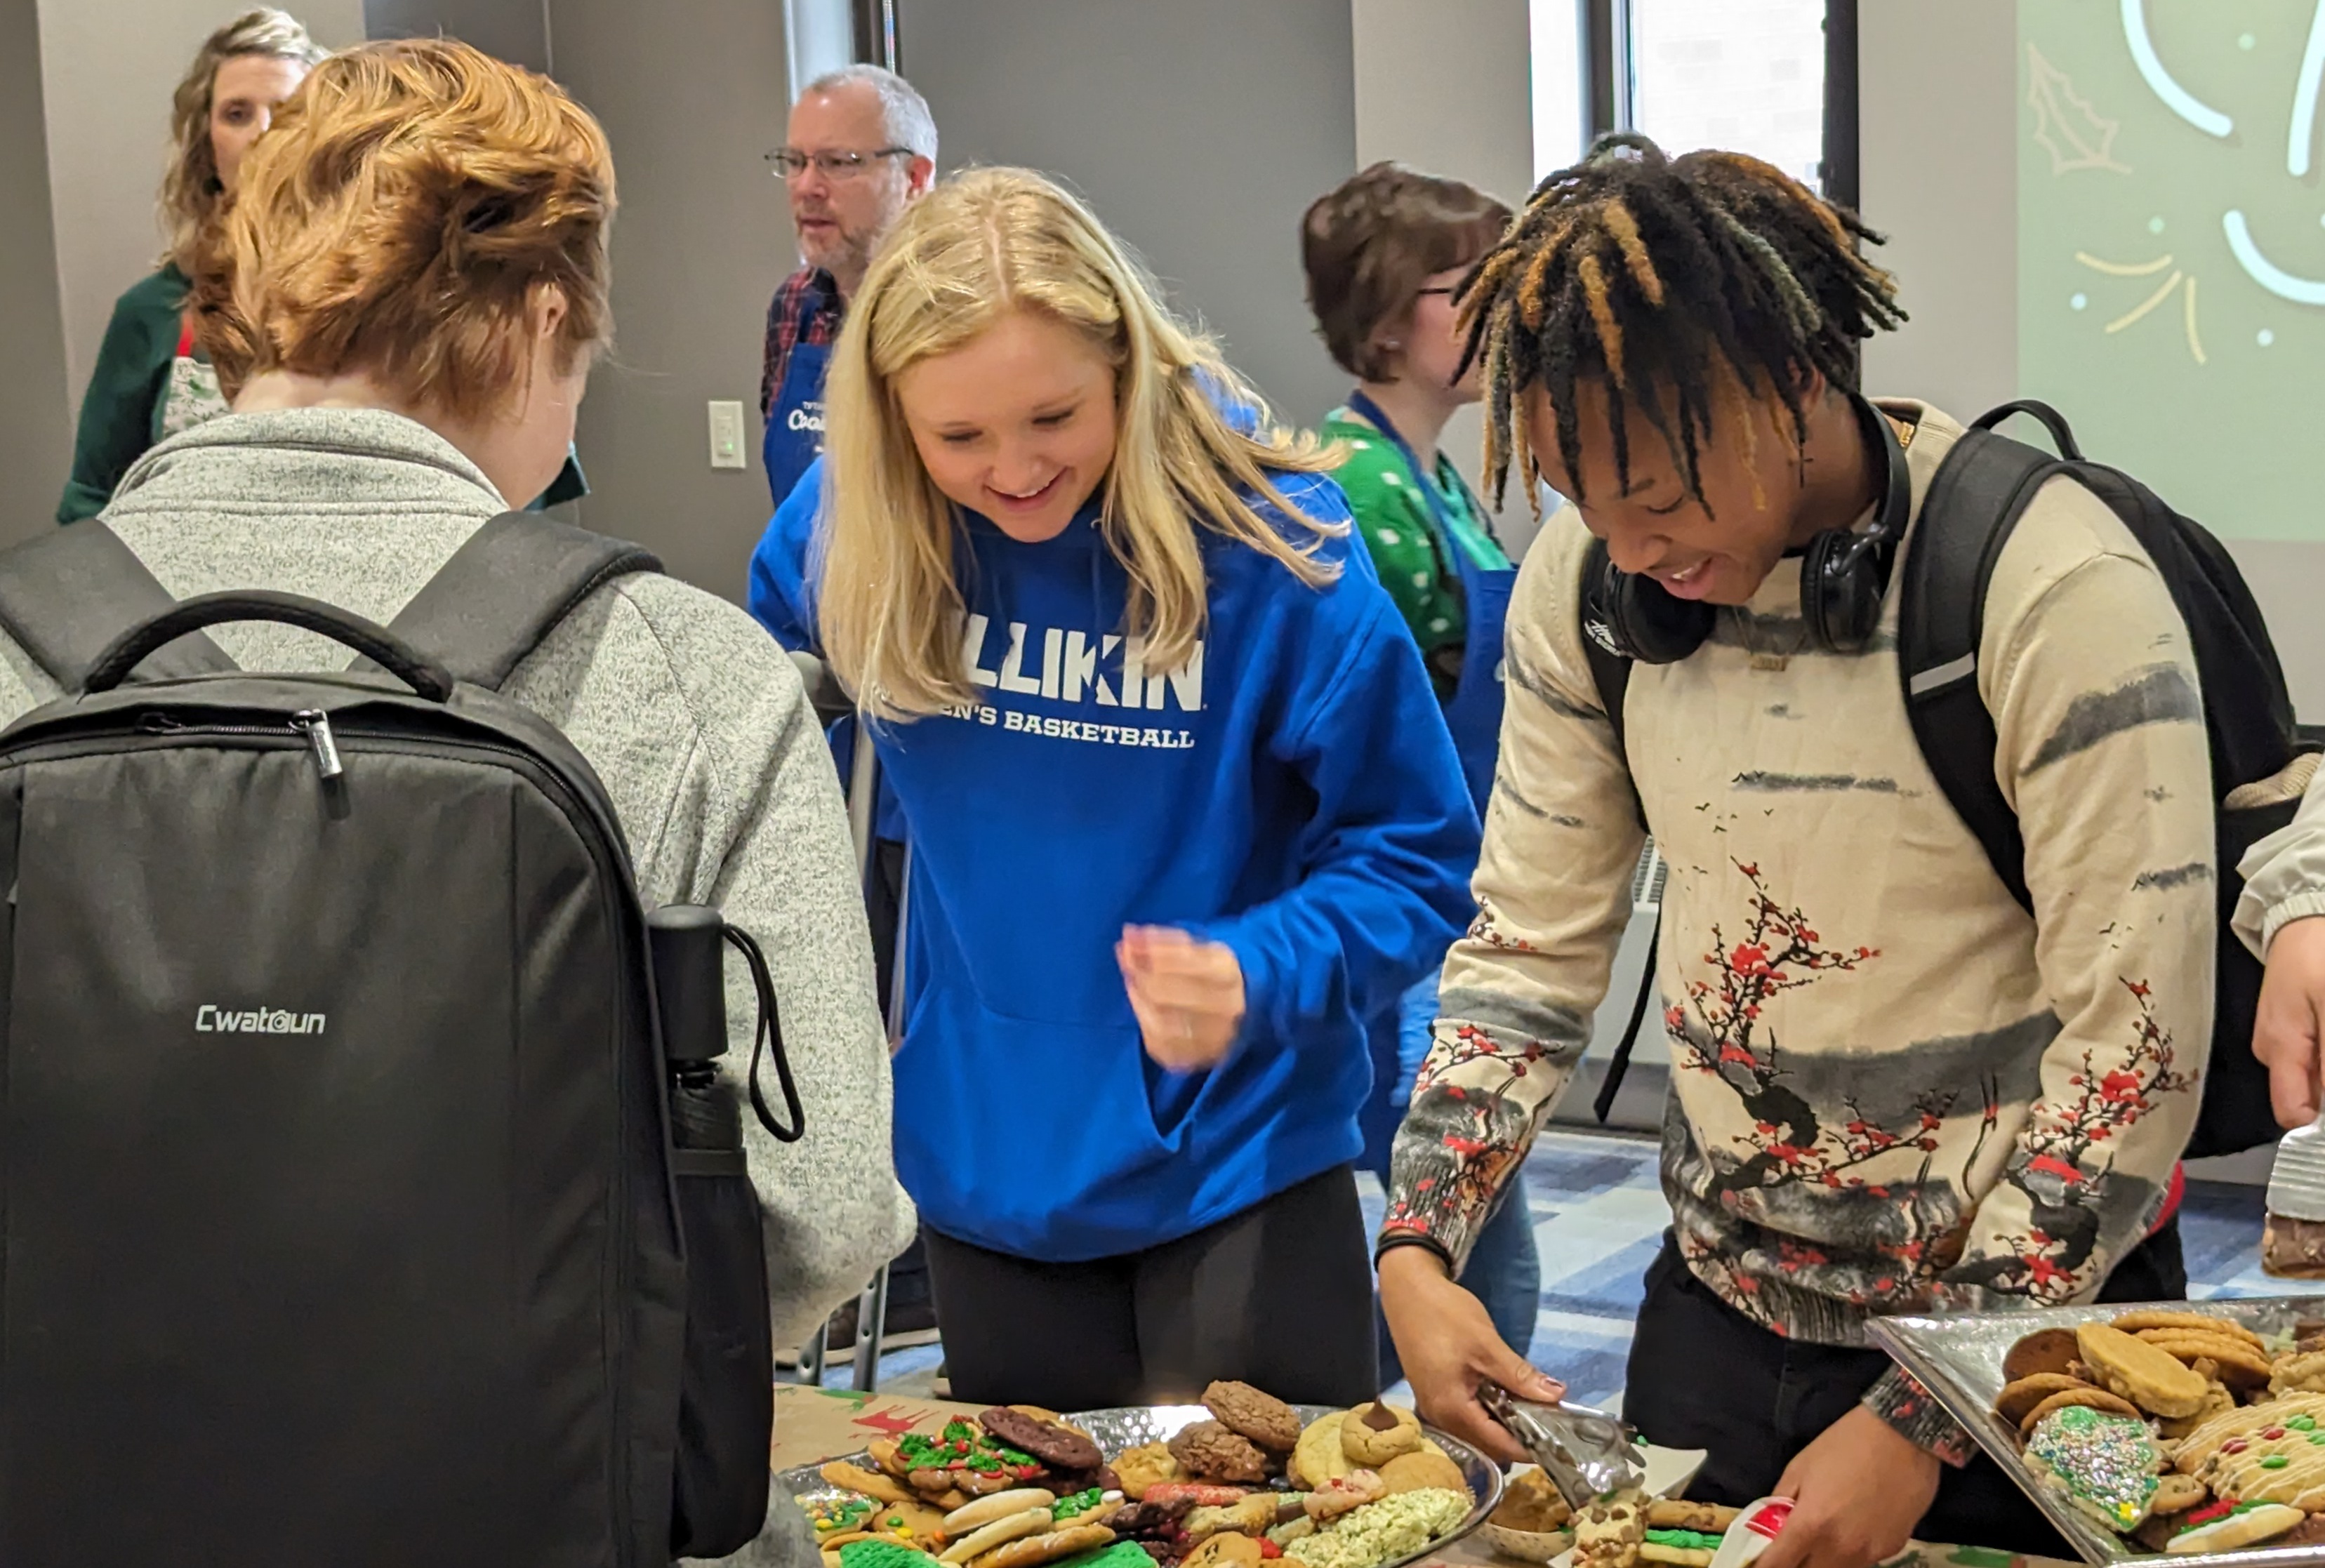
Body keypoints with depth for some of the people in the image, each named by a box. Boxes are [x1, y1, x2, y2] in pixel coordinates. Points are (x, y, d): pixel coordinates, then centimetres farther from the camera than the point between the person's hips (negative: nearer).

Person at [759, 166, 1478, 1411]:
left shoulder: (1266, 538, -17)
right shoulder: (844, 532, -7)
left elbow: (1413, 864, -12)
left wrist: (1258, 978, -30)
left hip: (1234, 1168, -3)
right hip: (979, 1164, 3)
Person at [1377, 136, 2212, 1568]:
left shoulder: (2056, 590, -23)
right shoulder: (1589, 577, -7)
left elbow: (2139, 1046, -21)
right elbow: (1533, 938, 3)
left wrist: (1919, 1425, -20)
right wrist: (1419, 1246, -10)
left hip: (2023, 1317, -4)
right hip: (1721, 1306, 5)